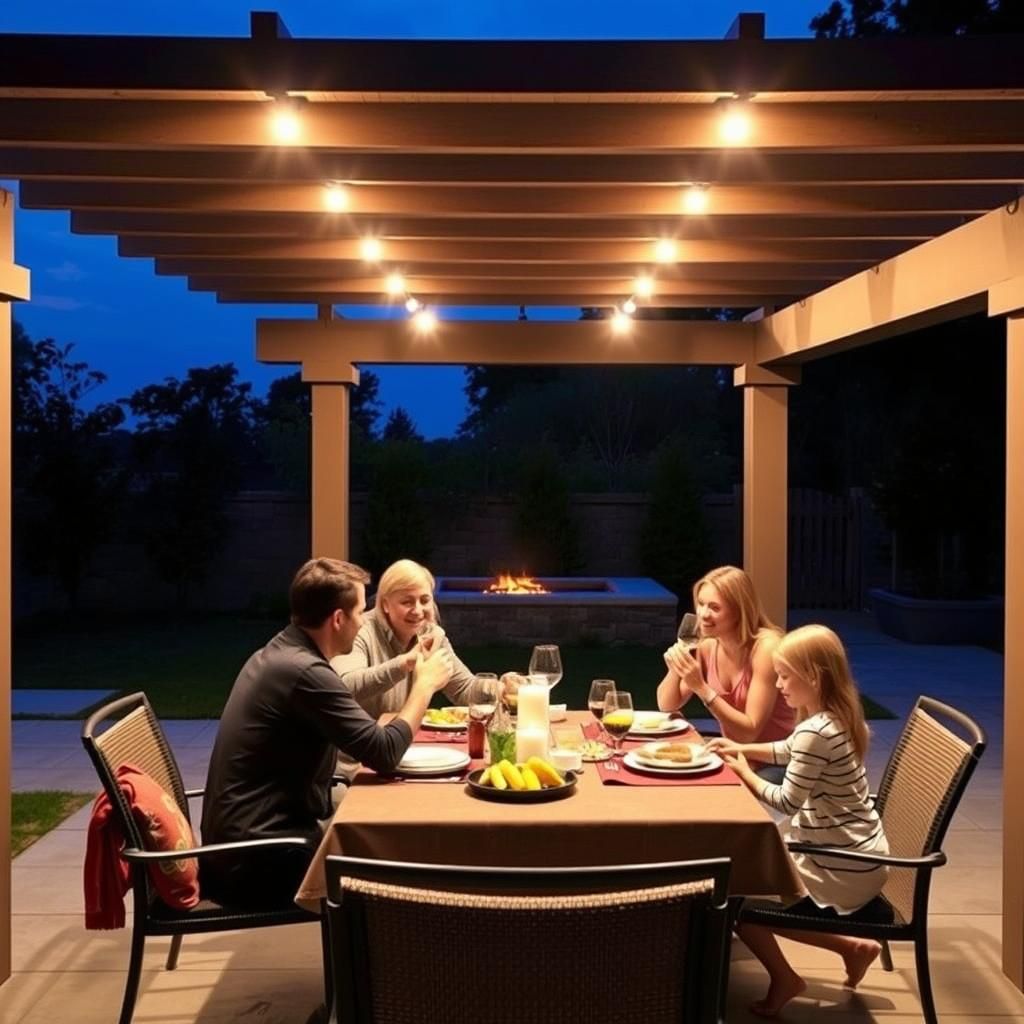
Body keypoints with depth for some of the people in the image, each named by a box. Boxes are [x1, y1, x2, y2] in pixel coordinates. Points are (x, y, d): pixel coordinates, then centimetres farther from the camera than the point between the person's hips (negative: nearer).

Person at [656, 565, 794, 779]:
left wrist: (701, 688, -31)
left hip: (778, 762, -6)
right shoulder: (708, 646, -3)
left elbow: (750, 732, -24)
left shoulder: (766, 647, -22)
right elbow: (667, 706, 3)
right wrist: (675, 670, -17)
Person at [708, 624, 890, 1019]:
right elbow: (790, 751, 22)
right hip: (853, 855, 9)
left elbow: (788, 801, -20)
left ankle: (783, 979, 18)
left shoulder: (815, 732, -26)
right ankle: (852, 945, 17)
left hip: (843, 868, -9)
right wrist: (742, 749, 10)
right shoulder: (834, 719, 4)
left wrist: (745, 773, -6)